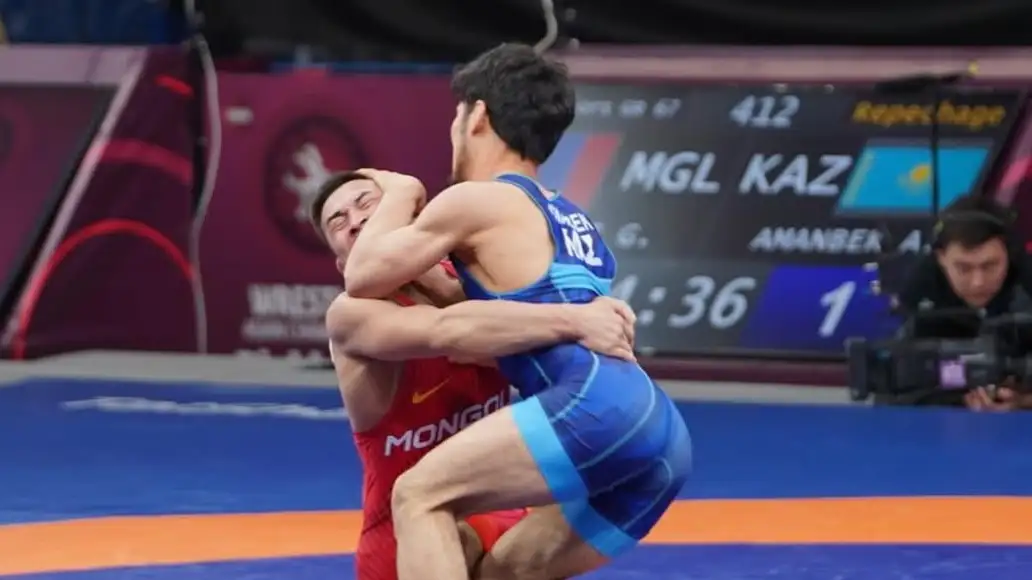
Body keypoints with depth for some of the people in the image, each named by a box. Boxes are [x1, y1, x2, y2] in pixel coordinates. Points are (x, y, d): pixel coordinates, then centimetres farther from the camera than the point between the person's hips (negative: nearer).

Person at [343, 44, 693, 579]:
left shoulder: (475, 201, 6)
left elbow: (362, 279, 13)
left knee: (419, 495, -6)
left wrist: (399, 195, 28)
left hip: (596, 408, -9)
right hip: (660, 431, 9)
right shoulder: (571, 220, 31)